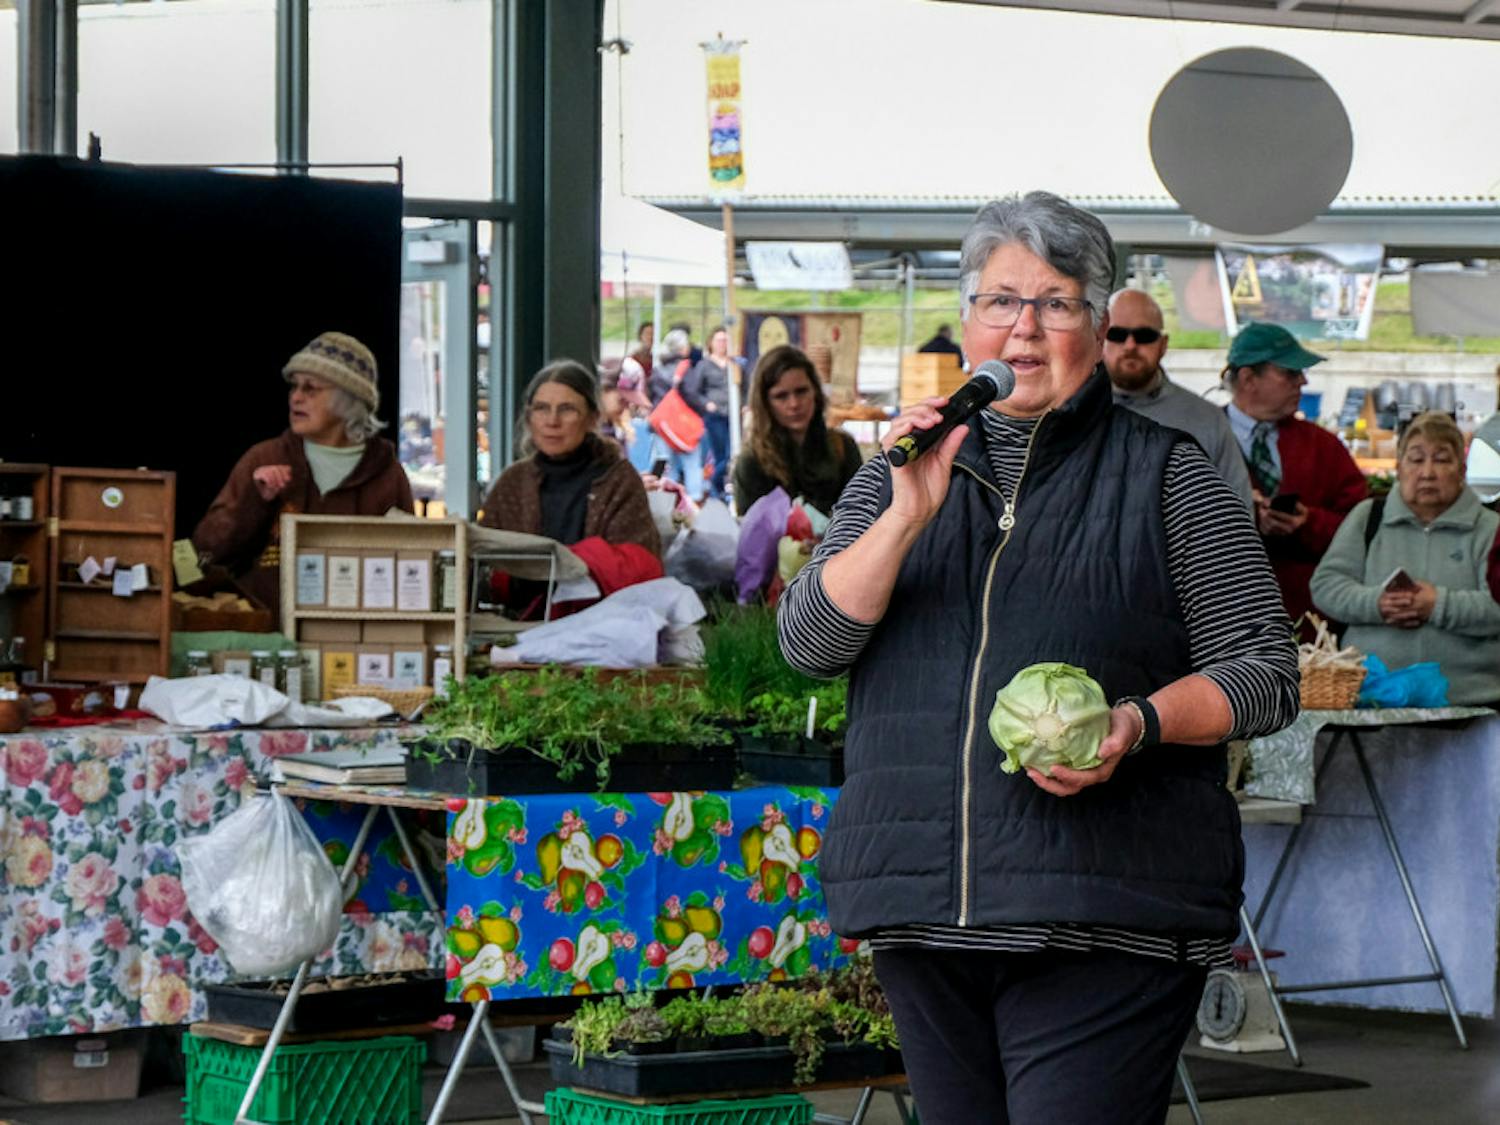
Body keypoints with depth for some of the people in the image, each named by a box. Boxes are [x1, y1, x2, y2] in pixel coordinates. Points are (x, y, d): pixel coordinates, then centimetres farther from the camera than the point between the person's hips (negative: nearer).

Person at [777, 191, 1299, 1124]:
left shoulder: (1166, 476, 7)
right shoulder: (900, 475, 16)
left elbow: (1266, 673, 4)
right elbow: (808, 643, 4)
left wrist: (1138, 722, -15)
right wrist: (907, 516, -10)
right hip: (922, 909, 4)